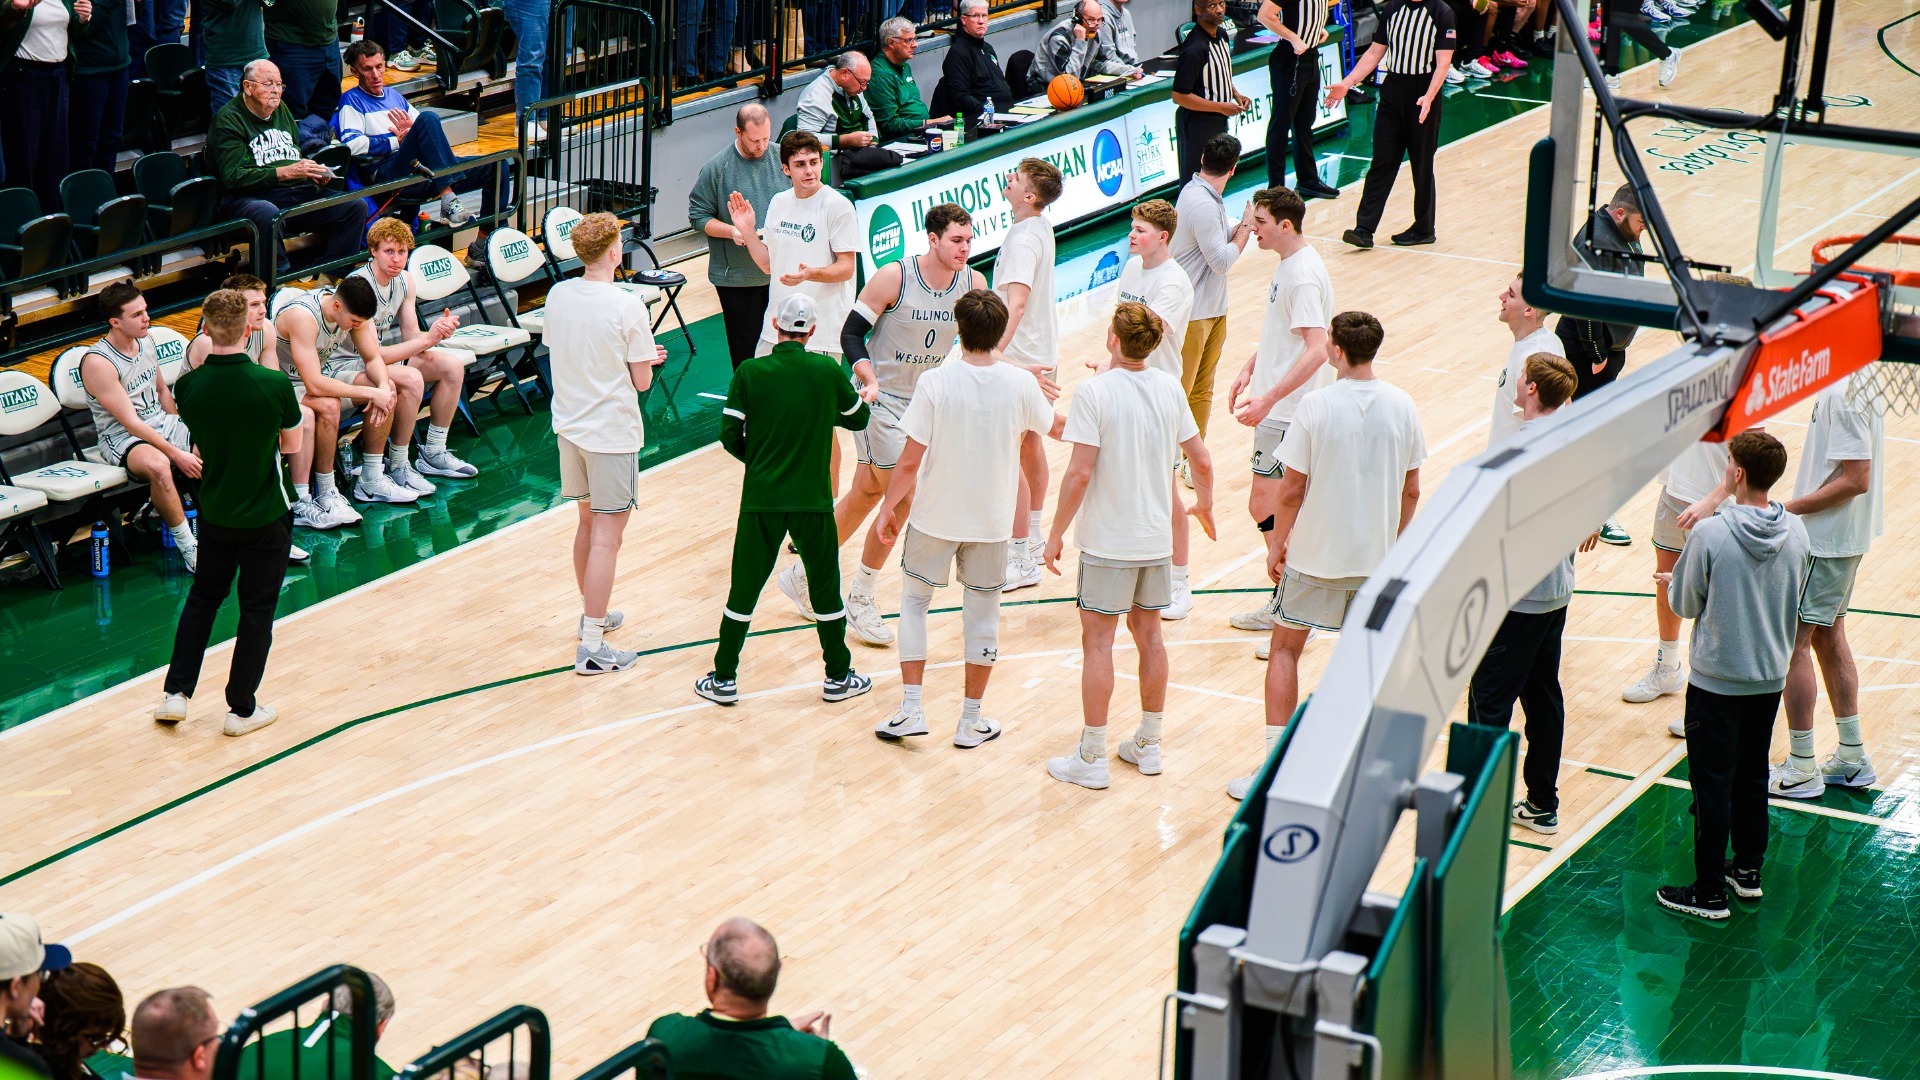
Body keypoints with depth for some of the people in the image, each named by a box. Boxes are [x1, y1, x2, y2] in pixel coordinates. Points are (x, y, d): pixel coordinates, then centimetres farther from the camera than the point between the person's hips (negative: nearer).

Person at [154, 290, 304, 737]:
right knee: (257, 608, 9)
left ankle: (176, 692, 20)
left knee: (203, 596, 22)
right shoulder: (273, 385, -22)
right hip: (267, 515, -3)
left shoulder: (188, 386, -13)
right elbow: (291, 445, -5)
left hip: (214, 512, 3)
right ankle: (242, 708, 16)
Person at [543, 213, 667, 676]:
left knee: (588, 523, 23)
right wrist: (645, 361, 10)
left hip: (569, 426, 7)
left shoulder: (558, 295, 0)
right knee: (606, 538, -3)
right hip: (611, 432, -7)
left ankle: (593, 615, 37)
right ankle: (591, 646, -4)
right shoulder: (627, 308, -18)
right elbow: (642, 381, -13)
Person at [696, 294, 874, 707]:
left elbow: (730, 435, -4)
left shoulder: (749, 373, -6)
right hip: (813, 499, 0)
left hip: (760, 498, 0)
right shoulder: (828, 371, -6)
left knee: (744, 589, 8)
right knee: (826, 586, 13)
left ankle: (724, 679, 13)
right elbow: (858, 419, 9)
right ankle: (838, 676, 22)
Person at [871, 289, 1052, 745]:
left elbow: (910, 460, -14)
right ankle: (971, 721, 20)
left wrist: (890, 508, 1)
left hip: (934, 515, -1)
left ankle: (911, 710, 11)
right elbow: (1052, 426, 11)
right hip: (991, 519, 1)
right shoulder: (1020, 384, -11)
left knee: (914, 602, 17)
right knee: (982, 614, 14)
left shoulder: (935, 382, -18)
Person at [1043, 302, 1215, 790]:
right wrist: (1204, 503, 27)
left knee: (1098, 641, 2)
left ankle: (1092, 759, 6)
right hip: (1157, 539, 5)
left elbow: (1080, 473, -20)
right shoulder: (1169, 388, 0)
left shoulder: (1094, 392, -16)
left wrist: (1056, 534, -10)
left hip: (1108, 543, -5)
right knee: (1148, 635, 17)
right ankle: (1149, 746, 26)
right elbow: (1202, 461, 7)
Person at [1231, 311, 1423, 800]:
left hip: (1315, 554, -3)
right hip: (1377, 557, 3)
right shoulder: (1401, 406, -4)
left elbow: (1292, 490, -11)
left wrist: (1277, 545, 3)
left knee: (1285, 650, 9)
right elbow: (1411, 491, 3)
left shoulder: (1317, 406, -15)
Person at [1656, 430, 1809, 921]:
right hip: (1770, 677, 5)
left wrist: (1672, 584, 12)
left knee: (1712, 785, 3)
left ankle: (1709, 893, 8)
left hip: (1716, 682, -5)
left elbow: (1685, 605, -10)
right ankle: (1748, 870, 31)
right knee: (1753, 777, 20)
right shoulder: (1796, 532, -6)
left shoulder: (1710, 535, -22)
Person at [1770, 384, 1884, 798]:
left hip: (1825, 538, -10)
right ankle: (1852, 758, 27)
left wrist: (1791, 508, -19)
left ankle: (1801, 770, 7)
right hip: (1844, 535, 10)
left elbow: (1856, 480, -25)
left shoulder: (1843, 393, -25)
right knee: (1828, 636, 19)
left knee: (1792, 640, -1)